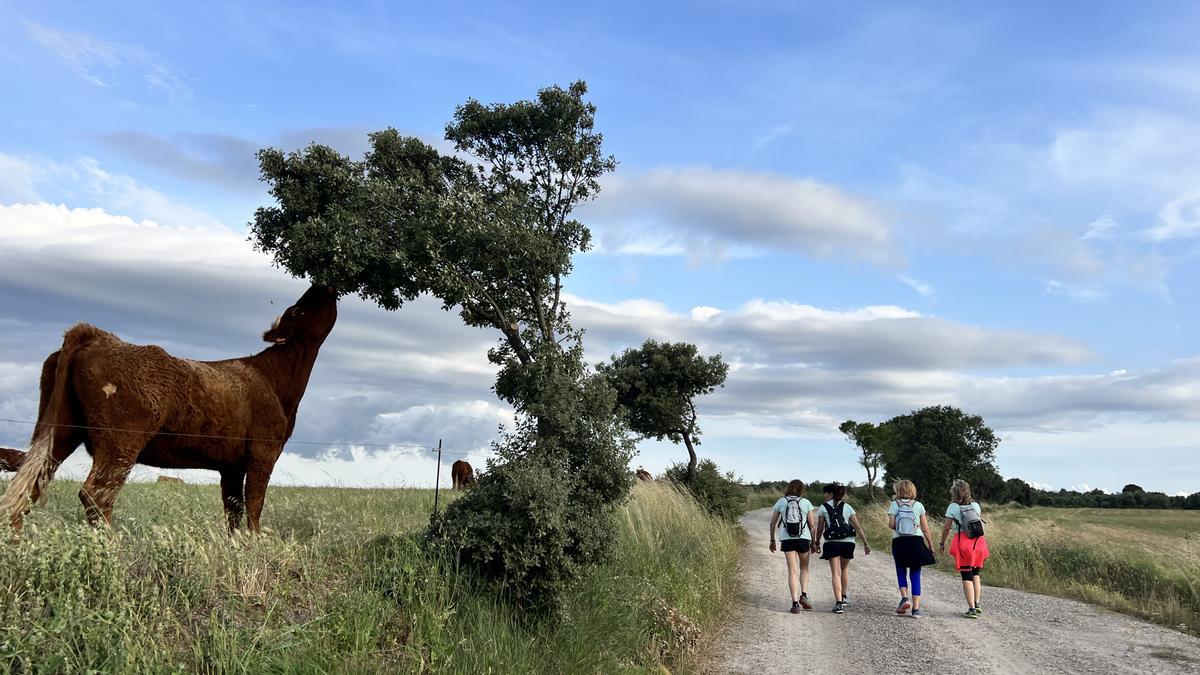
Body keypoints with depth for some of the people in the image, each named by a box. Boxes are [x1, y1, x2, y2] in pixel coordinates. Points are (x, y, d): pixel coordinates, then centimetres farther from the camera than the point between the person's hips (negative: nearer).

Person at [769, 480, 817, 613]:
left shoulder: (781, 502, 6)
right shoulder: (806, 502, 4)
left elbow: (773, 523, 6)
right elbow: (811, 524, 1)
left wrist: (772, 540, 16)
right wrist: (814, 542, 10)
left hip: (787, 539, 0)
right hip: (804, 538, 0)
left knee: (793, 570, 3)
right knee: (804, 568, 20)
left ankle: (795, 603, -5)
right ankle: (804, 595, 3)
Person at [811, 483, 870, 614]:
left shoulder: (824, 507, 2)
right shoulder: (847, 507, 8)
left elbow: (820, 529, 4)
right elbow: (858, 527, 2)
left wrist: (817, 543, 18)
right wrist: (866, 544, 4)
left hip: (832, 543, -3)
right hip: (848, 542, 3)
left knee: (836, 573, -1)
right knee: (844, 569, 25)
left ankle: (839, 603, -9)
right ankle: (844, 597, 30)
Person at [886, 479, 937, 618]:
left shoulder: (894, 504, 1)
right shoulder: (918, 505, 4)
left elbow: (891, 524, -9)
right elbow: (925, 529, 2)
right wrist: (931, 546, 9)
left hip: (899, 542, -1)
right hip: (916, 541, 1)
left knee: (901, 573, 15)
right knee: (915, 575, 6)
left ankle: (904, 598, -7)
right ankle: (916, 609, 3)